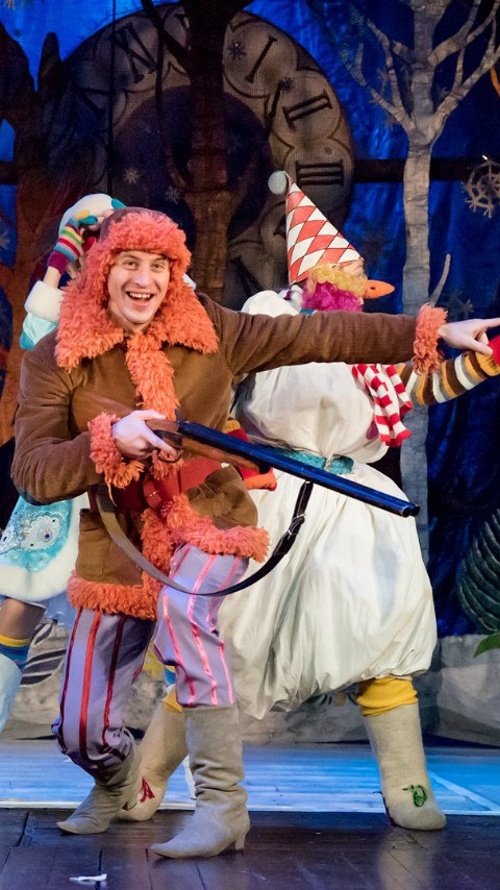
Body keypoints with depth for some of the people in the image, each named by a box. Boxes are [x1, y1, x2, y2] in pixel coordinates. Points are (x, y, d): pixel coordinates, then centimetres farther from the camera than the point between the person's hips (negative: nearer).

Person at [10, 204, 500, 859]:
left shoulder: (206, 330, -5)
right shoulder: (56, 360, -9)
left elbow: (316, 336, -7)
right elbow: (33, 475, -16)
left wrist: (435, 331, -11)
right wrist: (110, 440, -32)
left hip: (207, 517, -1)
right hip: (119, 544, 1)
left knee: (182, 607, -36)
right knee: (82, 732, 2)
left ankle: (223, 806, -25)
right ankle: (118, 782, 42)